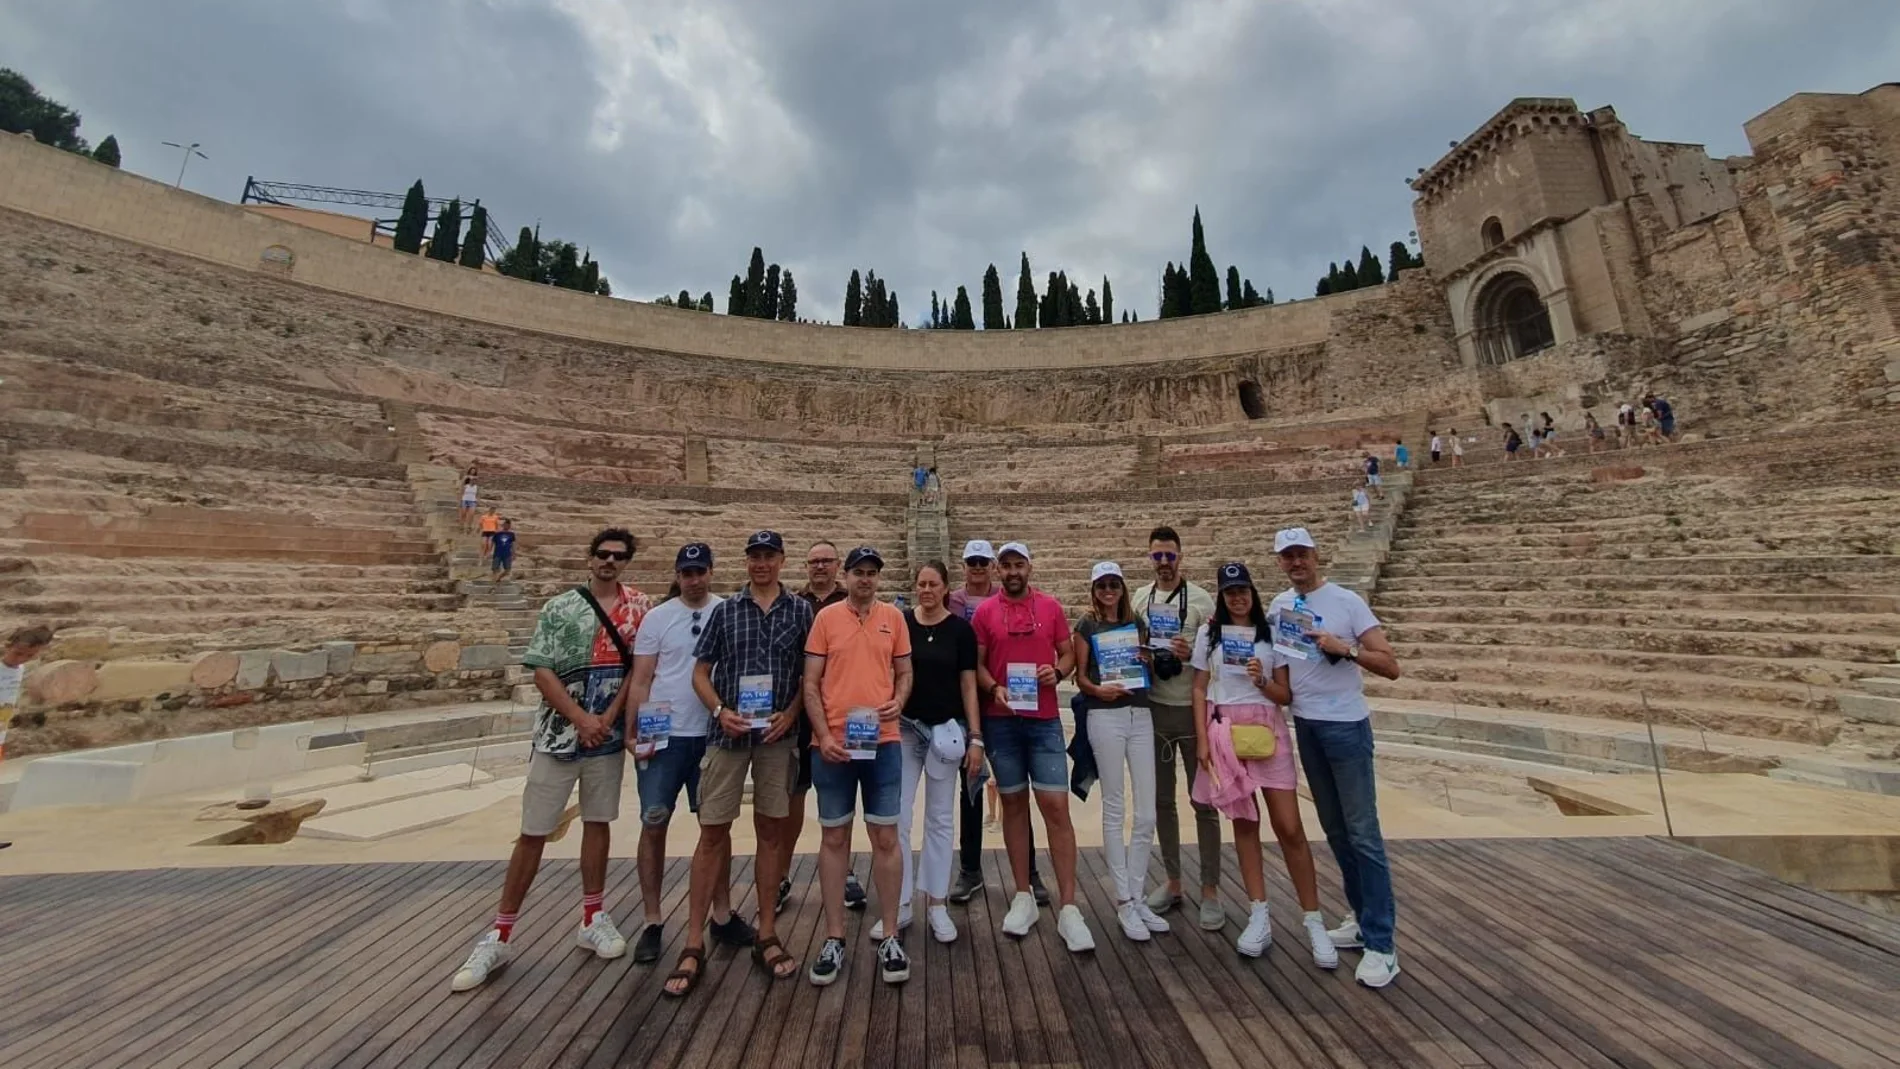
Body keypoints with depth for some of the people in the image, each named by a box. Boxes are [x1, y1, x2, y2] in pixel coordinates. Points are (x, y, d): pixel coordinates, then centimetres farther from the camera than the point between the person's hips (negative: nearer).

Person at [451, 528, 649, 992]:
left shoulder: (639, 609, -1)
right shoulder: (559, 608, -4)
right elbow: (541, 673, -8)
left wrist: (607, 719, -12)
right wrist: (582, 719, -14)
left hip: (609, 736, 2)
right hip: (558, 735, -1)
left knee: (598, 822, 12)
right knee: (533, 832, 5)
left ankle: (593, 919, 26)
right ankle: (499, 935, 21)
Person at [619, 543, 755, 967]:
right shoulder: (657, 618, -1)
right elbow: (640, 680, -1)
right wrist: (632, 731, -8)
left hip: (714, 736, 1)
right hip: (664, 737, 0)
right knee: (654, 825, 7)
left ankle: (722, 915, 26)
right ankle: (653, 922, 25)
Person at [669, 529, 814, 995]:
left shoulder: (801, 611, 2)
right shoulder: (724, 610, 4)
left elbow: (811, 674, 5)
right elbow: (700, 672, 6)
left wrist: (791, 714, -8)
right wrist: (720, 710, -9)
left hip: (778, 734, 0)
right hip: (728, 733, 0)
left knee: (771, 831, 10)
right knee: (712, 832, 5)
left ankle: (767, 935, 25)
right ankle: (693, 944, 20)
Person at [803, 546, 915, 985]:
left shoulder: (893, 617, 4)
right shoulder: (826, 617, -1)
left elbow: (904, 672, 11)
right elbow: (810, 683, -1)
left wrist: (898, 700, -10)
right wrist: (823, 735, -9)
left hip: (883, 742, 1)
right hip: (832, 743, -1)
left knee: (885, 837, 8)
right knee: (835, 837, 11)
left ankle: (889, 938, 24)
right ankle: (834, 939, 27)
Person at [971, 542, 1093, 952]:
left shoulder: (1051, 607, 3)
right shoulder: (984, 612, 1)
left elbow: (1068, 653, 9)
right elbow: (976, 664, 2)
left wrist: (1057, 672, -12)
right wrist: (994, 689, -15)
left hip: (1045, 720, 0)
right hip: (1001, 721, 1)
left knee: (1056, 808, -2)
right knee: (1014, 804, 11)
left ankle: (1068, 908, 9)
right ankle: (1023, 897, 26)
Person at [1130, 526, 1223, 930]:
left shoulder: (1200, 598, -5)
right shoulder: (1138, 598, 5)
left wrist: (1193, 654, -21)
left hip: (1193, 709, -3)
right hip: (1153, 708, 4)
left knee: (1204, 800, 6)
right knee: (1162, 799, 13)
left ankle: (1210, 890, 20)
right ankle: (1173, 881, 29)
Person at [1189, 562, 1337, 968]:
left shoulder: (1272, 634, 3)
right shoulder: (1208, 634, 3)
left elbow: (1285, 695, 3)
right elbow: (1199, 690, 3)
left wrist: (1262, 681, -18)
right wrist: (1201, 739, -4)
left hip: (1268, 731, 0)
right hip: (1225, 732, 0)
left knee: (1290, 828, -1)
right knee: (1244, 822, 8)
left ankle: (1313, 921, 14)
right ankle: (1259, 917, 18)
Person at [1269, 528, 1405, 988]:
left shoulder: (1347, 602, -11)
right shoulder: (1278, 605, 4)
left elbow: (1391, 666, -12)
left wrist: (1345, 648, -27)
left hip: (1345, 725, -5)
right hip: (1304, 725, 6)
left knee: (1362, 833, -2)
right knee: (1335, 830, 15)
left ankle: (1381, 945, 9)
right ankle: (1363, 919, 31)